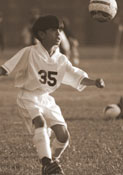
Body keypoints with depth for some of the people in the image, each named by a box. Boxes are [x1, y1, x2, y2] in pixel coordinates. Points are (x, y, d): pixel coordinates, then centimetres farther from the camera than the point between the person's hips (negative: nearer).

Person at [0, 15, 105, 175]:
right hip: (28, 97, -6)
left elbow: (77, 77, 0)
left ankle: (52, 160, 23)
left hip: (47, 99, 6)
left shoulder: (61, 60, 4)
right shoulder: (29, 53, -11)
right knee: (40, 122, -34)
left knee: (63, 136, -3)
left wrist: (93, 82, -17)